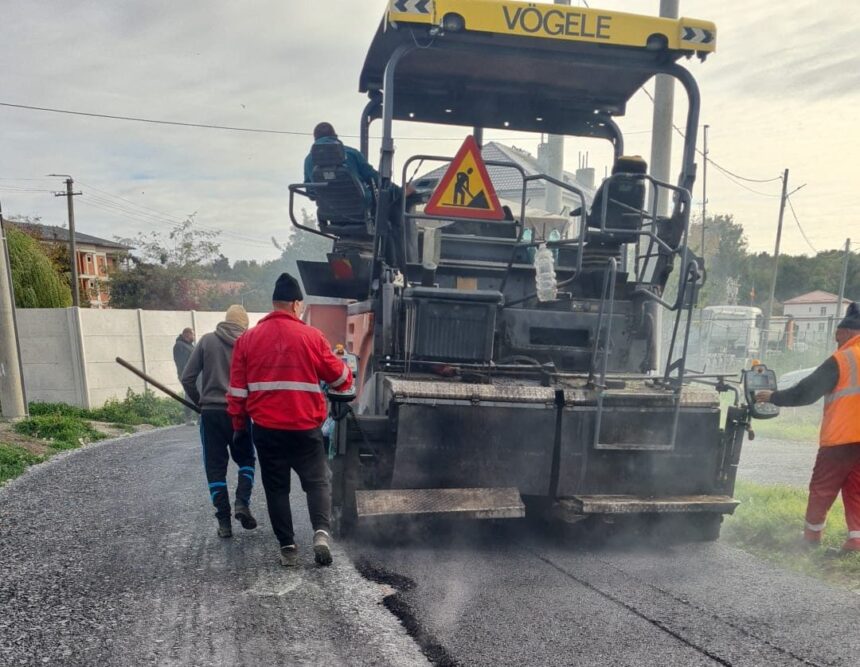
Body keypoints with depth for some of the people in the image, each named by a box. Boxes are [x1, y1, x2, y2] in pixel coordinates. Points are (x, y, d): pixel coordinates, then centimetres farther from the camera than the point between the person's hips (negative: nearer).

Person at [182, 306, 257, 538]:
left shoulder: (207, 340, 2)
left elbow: (187, 378, 0)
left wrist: (199, 401, 14)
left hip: (211, 412, 0)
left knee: (215, 466, 9)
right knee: (246, 459, 19)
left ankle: (224, 521, 8)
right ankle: (242, 502, -1)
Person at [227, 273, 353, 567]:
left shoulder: (247, 339, 2)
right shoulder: (312, 336, -4)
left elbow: (237, 390, 5)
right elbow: (340, 378, 4)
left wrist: (239, 425, 15)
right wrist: (344, 368, 26)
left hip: (266, 429, 2)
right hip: (306, 428, -2)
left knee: (276, 488, 14)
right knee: (317, 481, 10)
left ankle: (287, 547, 15)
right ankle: (322, 533, -10)